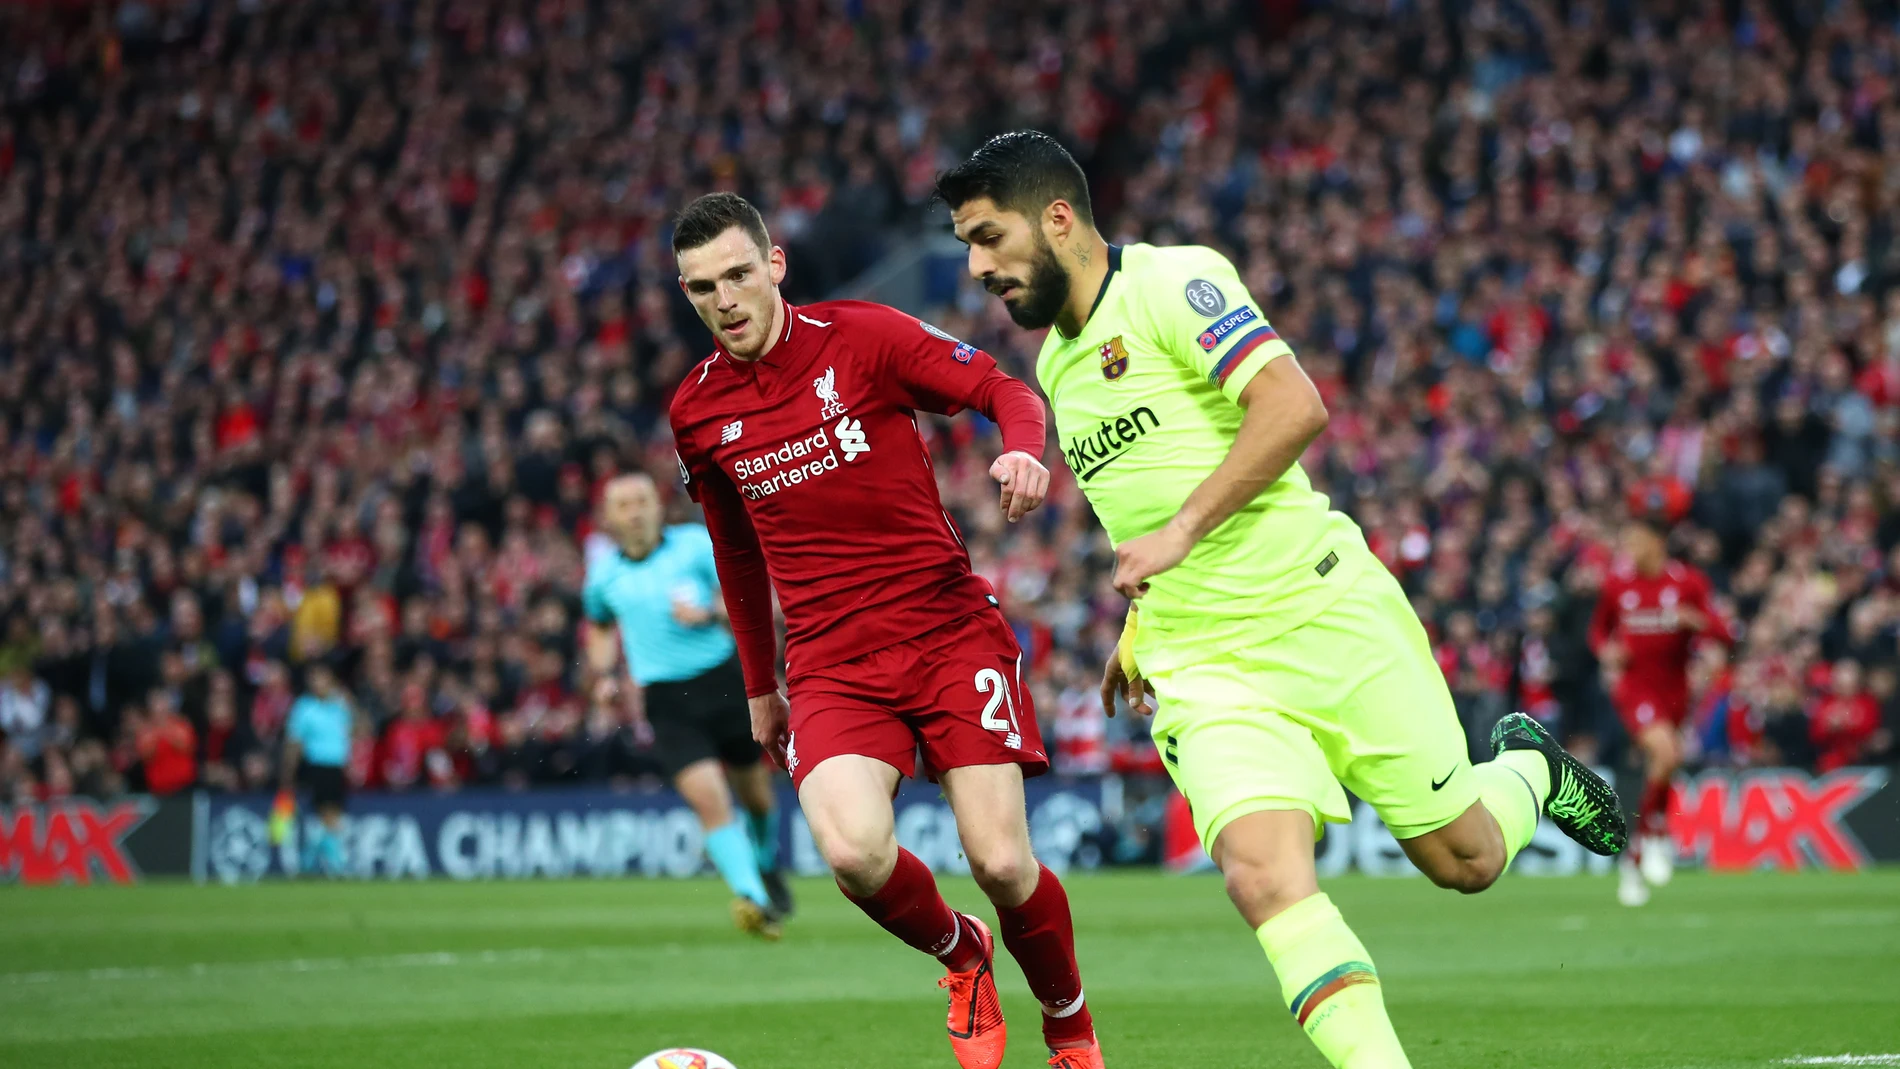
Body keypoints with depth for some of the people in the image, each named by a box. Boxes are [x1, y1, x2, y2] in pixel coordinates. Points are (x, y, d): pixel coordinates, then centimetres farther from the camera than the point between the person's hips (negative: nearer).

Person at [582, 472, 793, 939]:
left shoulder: (695, 544, -3)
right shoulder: (604, 572, 6)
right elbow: (600, 626, 27)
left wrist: (709, 613, -22)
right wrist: (604, 676, 11)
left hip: (723, 682, 0)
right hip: (667, 702, 0)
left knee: (754, 792, 13)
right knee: (708, 796, -20)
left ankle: (767, 867, 44)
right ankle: (754, 900, -28)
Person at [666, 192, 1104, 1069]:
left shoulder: (861, 337, -3)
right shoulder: (696, 412, 8)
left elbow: (1005, 392, -2)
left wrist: (1024, 448, -24)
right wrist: (759, 686, 25)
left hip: (949, 628, -2)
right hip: (832, 661, 2)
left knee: (1001, 864, -12)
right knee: (852, 850, -24)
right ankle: (961, 955, 9)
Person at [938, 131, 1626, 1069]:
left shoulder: (1172, 283, -9)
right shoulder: (1055, 363, 15)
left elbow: (1293, 406, -21)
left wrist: (1181, 531, -24)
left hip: (1324, 612, -5)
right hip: (1200, 666, 5)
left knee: (1464, 860, 5)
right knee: (1261, 872, -22)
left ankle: (1530, 769, 38)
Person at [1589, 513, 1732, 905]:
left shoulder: (1688, 582, -2)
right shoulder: (1617, 583, 1)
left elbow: (1724, 635, -3)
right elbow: (1599, 626, 17)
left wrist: (1698, 621, -24)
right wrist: (1606, 650, -5)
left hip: (1673, 690, 2)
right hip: (1633, 685, -2)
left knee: (1658, 772, 7)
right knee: (1666, 752, -27)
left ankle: (1634, 861, 25)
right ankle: (1655, 832, -6)